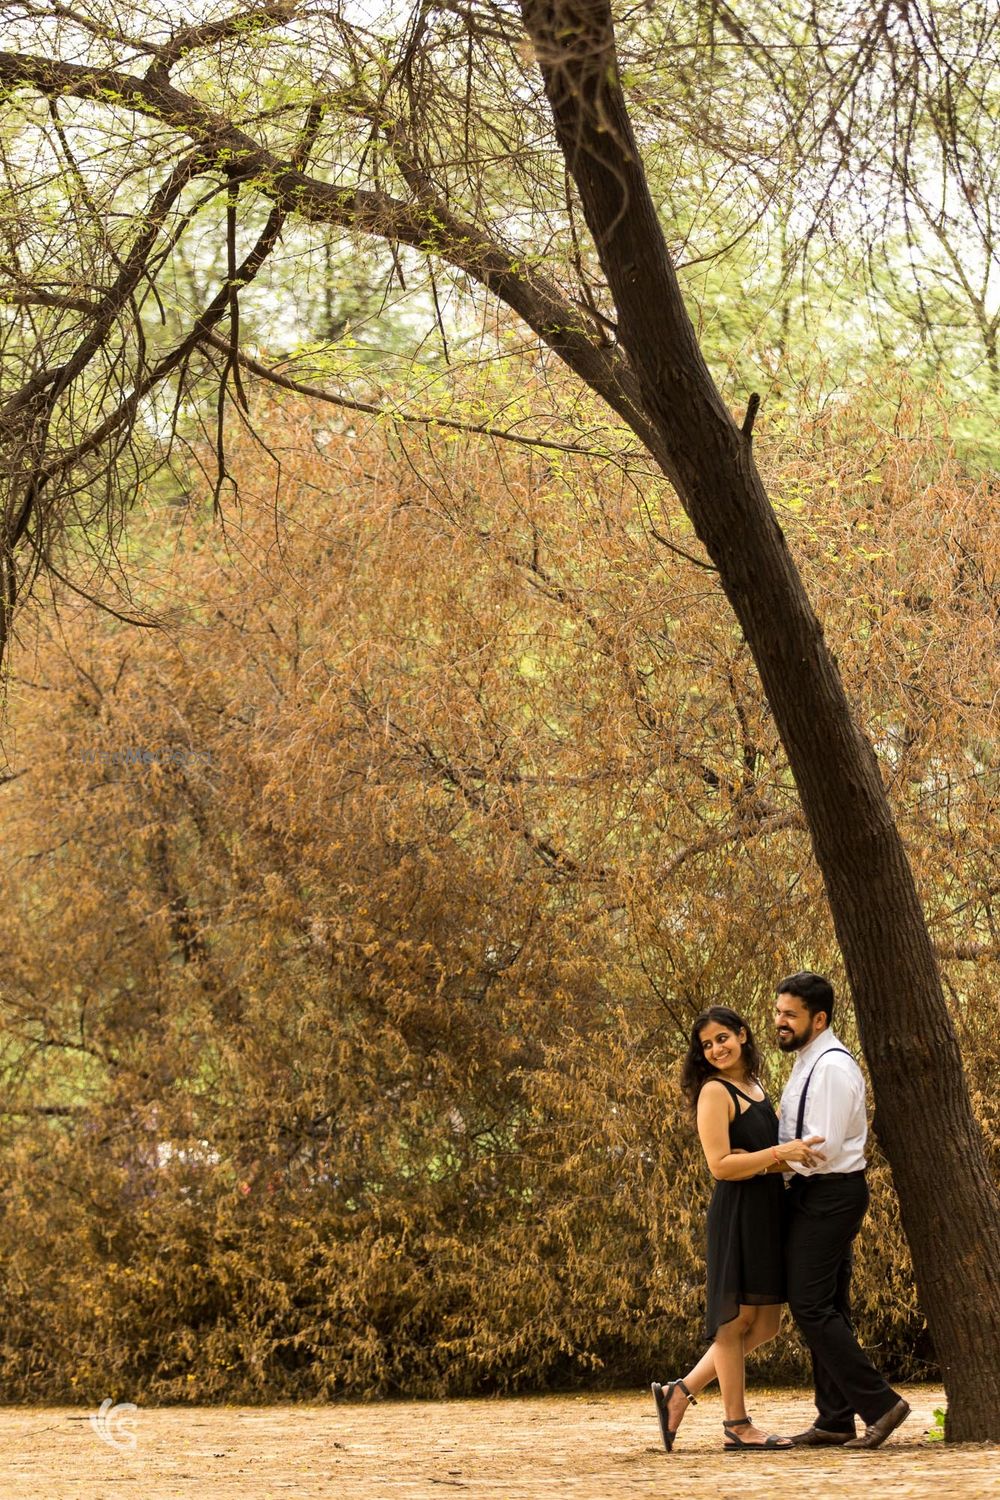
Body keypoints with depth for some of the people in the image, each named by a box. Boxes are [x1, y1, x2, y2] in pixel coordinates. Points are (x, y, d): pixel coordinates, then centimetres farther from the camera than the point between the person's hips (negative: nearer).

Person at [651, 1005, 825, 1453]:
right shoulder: (714, 1092, -9)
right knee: (738, 1319, -2)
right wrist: (780, 1154, -21)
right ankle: (737, 1427, 5)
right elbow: (721, 1165, -17)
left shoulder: (755, 1089, 16)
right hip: (736, 1214, -9)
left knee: (764, 1323, 11)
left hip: (767, 1214, 9)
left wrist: (799, 1155, 5)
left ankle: (680, 1392, 17)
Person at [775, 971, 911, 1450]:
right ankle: (835, 1420, 15)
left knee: (811, 1306, -11)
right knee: (826, 1307, 11)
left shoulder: (832, 1067, -18)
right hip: (819, 1195, 11)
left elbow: (822, 1149, -23)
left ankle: (879, 1403, -10)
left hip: (828, 1195, -11)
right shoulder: (809, 1063, 14)